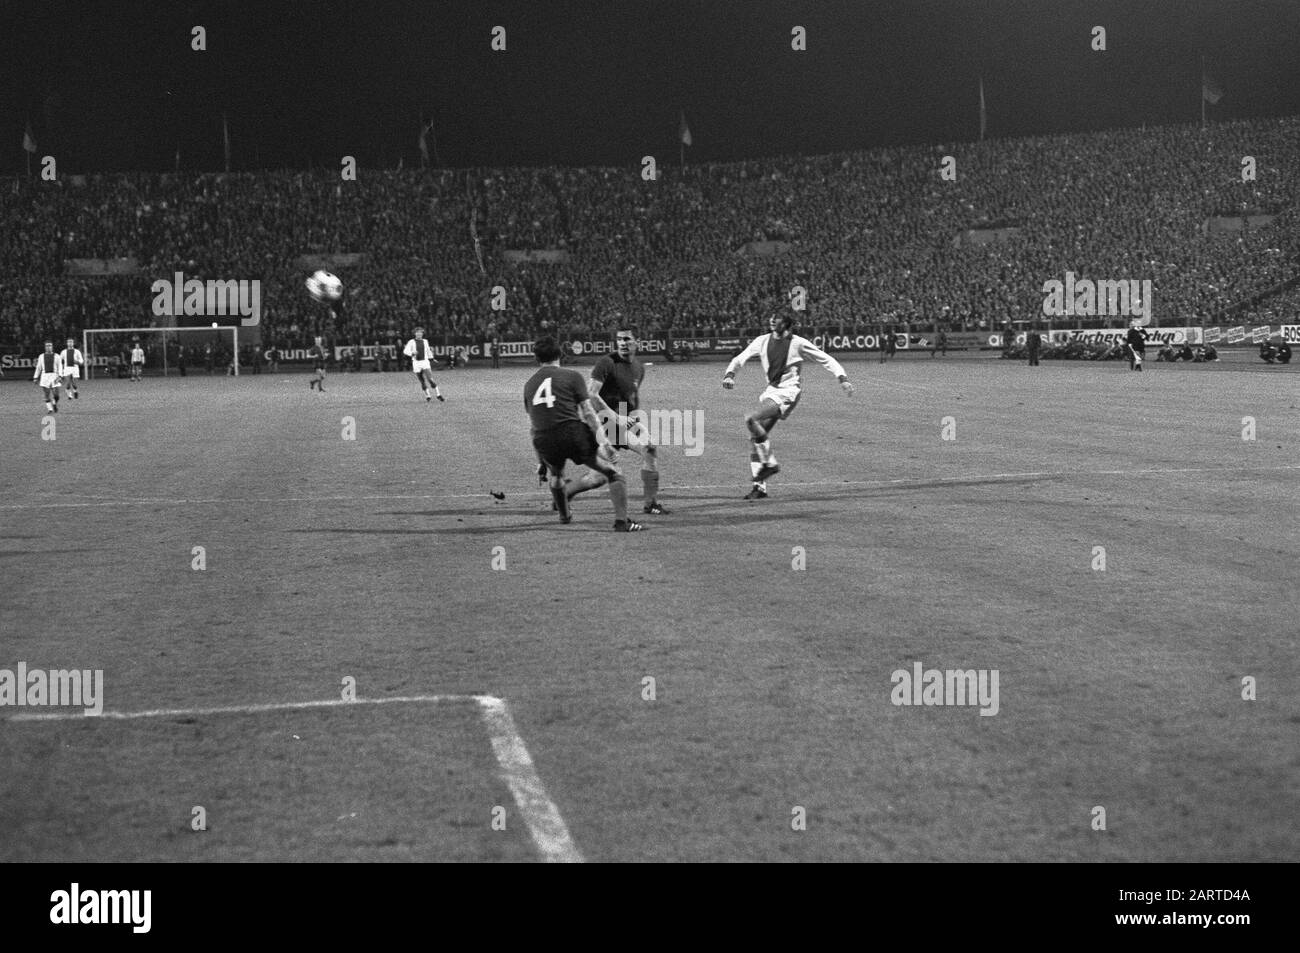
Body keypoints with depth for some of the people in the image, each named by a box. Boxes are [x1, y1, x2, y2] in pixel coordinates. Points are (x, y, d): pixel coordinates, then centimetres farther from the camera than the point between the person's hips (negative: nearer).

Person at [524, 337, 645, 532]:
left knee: (554, 471, 37)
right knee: (612, 472, 6)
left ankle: (564, 515, 46)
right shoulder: (571, 376, 5)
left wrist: (541, 463, 32)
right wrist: (604, 442, -9)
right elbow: (588, 413, -4)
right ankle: (621, 521, -8)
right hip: (573, 434, -4)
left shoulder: (529, 385, 18)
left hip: (543, 442, 4)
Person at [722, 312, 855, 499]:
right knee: (755, 436, 1)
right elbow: (741, 358, 2)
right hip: (771, 390, 6)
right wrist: (730, 374, -17)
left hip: (788, 392, -6)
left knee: (752, 420, -25)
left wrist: (842, 378, -10)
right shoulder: (763, 341, 5)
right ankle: (759, 486, 10)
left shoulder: (798, 343, -8)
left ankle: (769, 463, -12)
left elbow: (825, 359, -1)